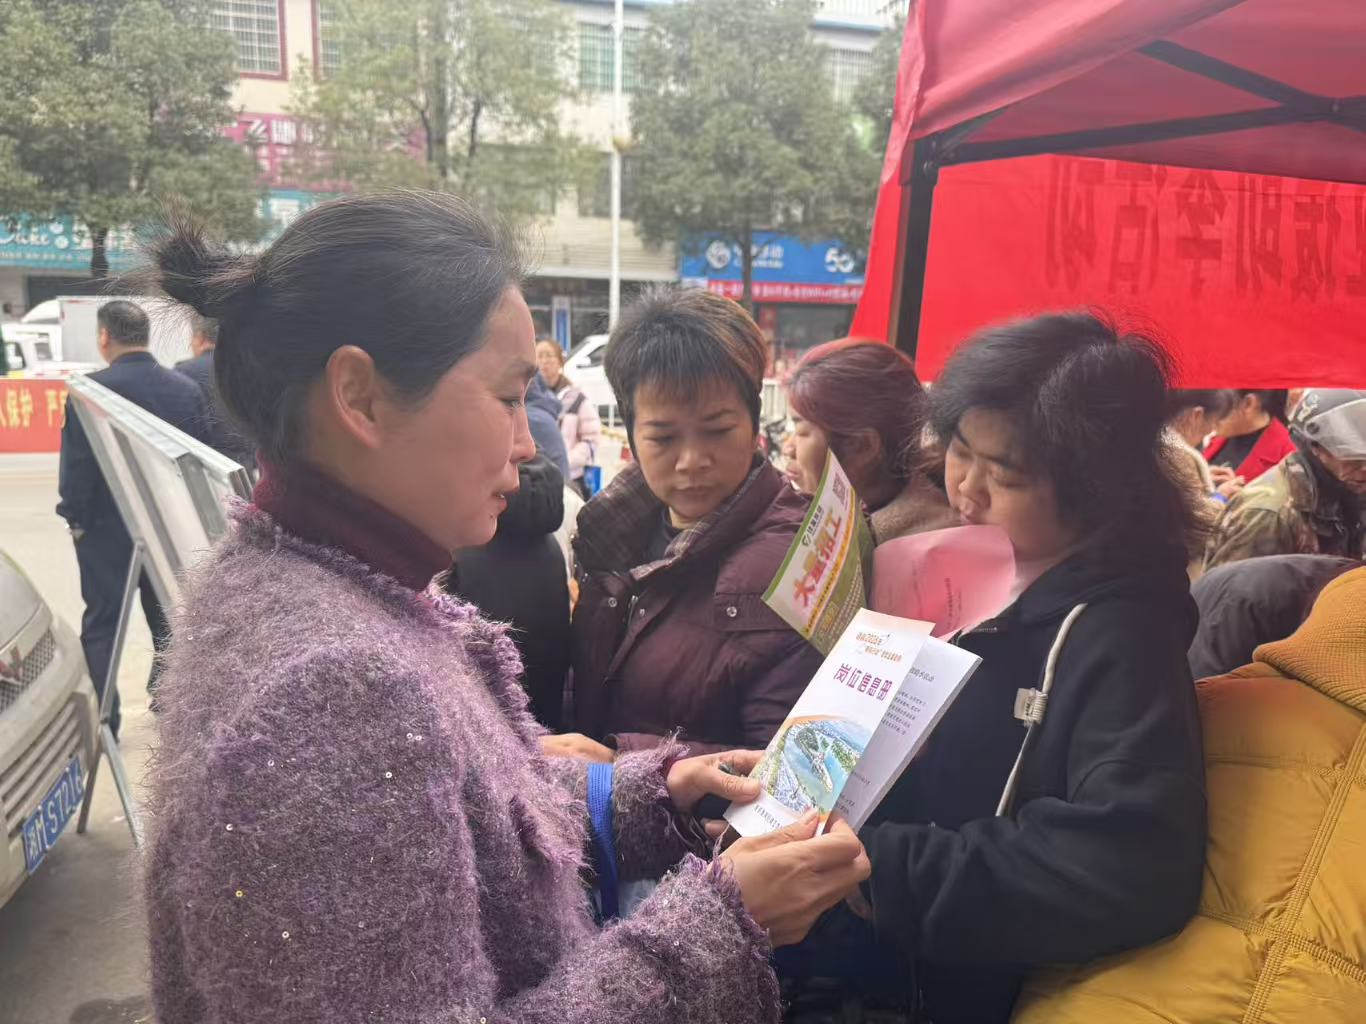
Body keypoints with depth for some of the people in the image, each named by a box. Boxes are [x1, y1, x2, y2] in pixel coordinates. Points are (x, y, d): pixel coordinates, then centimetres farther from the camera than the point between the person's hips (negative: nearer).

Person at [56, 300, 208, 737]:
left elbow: (76, 462, -13)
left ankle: (102, 721, 10)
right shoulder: (186, 389, -1)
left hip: (108, 526, -4)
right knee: (169, 618, 16)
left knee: (102, 623, 7)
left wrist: (76, 518, -3)